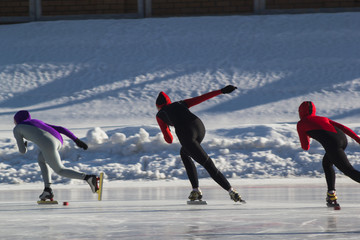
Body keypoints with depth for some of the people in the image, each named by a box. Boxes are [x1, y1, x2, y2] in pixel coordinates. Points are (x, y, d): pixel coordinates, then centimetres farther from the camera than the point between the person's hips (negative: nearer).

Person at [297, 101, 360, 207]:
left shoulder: (301, 124, 18)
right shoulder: (323, 119, 33)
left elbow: (305, 147, 18)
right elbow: (343, 128, 21)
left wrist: (306, 141, 41)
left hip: (332, 144, -7)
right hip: (343, 138, 7)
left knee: (349, 171, -9)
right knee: (326, 163, 29)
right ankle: (331, 195, 24)